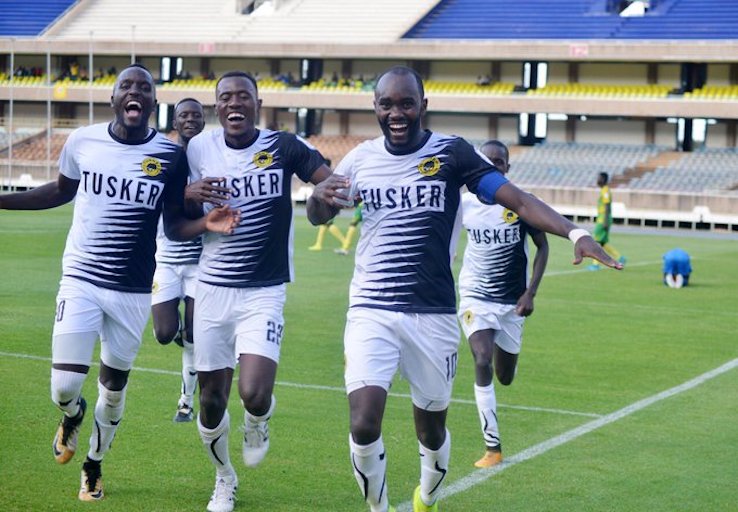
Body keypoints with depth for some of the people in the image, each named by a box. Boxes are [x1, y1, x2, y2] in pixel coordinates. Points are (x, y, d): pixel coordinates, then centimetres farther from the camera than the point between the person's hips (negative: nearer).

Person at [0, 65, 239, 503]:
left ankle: (94, 466, 38)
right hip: (81, 282, 0)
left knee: (114, 389, 12)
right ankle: (73, 416, 31)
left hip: (134, 291, 0)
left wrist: (206, 224, -19)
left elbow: (174, 225, 2)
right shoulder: (83, 142, -3)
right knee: (65, 389, -8)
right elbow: (62, 191, 16)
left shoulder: (171, 155, -5)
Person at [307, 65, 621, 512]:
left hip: (433, 315, -1)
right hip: (371, 312, 1)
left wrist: (575, 233, -26)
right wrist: (320, 195, -5)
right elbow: (319, 216, 20)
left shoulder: (451, 153, -3)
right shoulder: (361, 158, 6)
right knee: (364, 425, -16)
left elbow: (517, 200, -11)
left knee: (432, 429, 12)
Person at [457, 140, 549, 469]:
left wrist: (530, 292, -7)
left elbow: (542, 246, 0)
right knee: (482, 362, -20)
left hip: (512, 300, 1)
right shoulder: (464, 203, -5)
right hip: (476, 296, 0)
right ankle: (493, 448, -12)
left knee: (505, 377, 10)